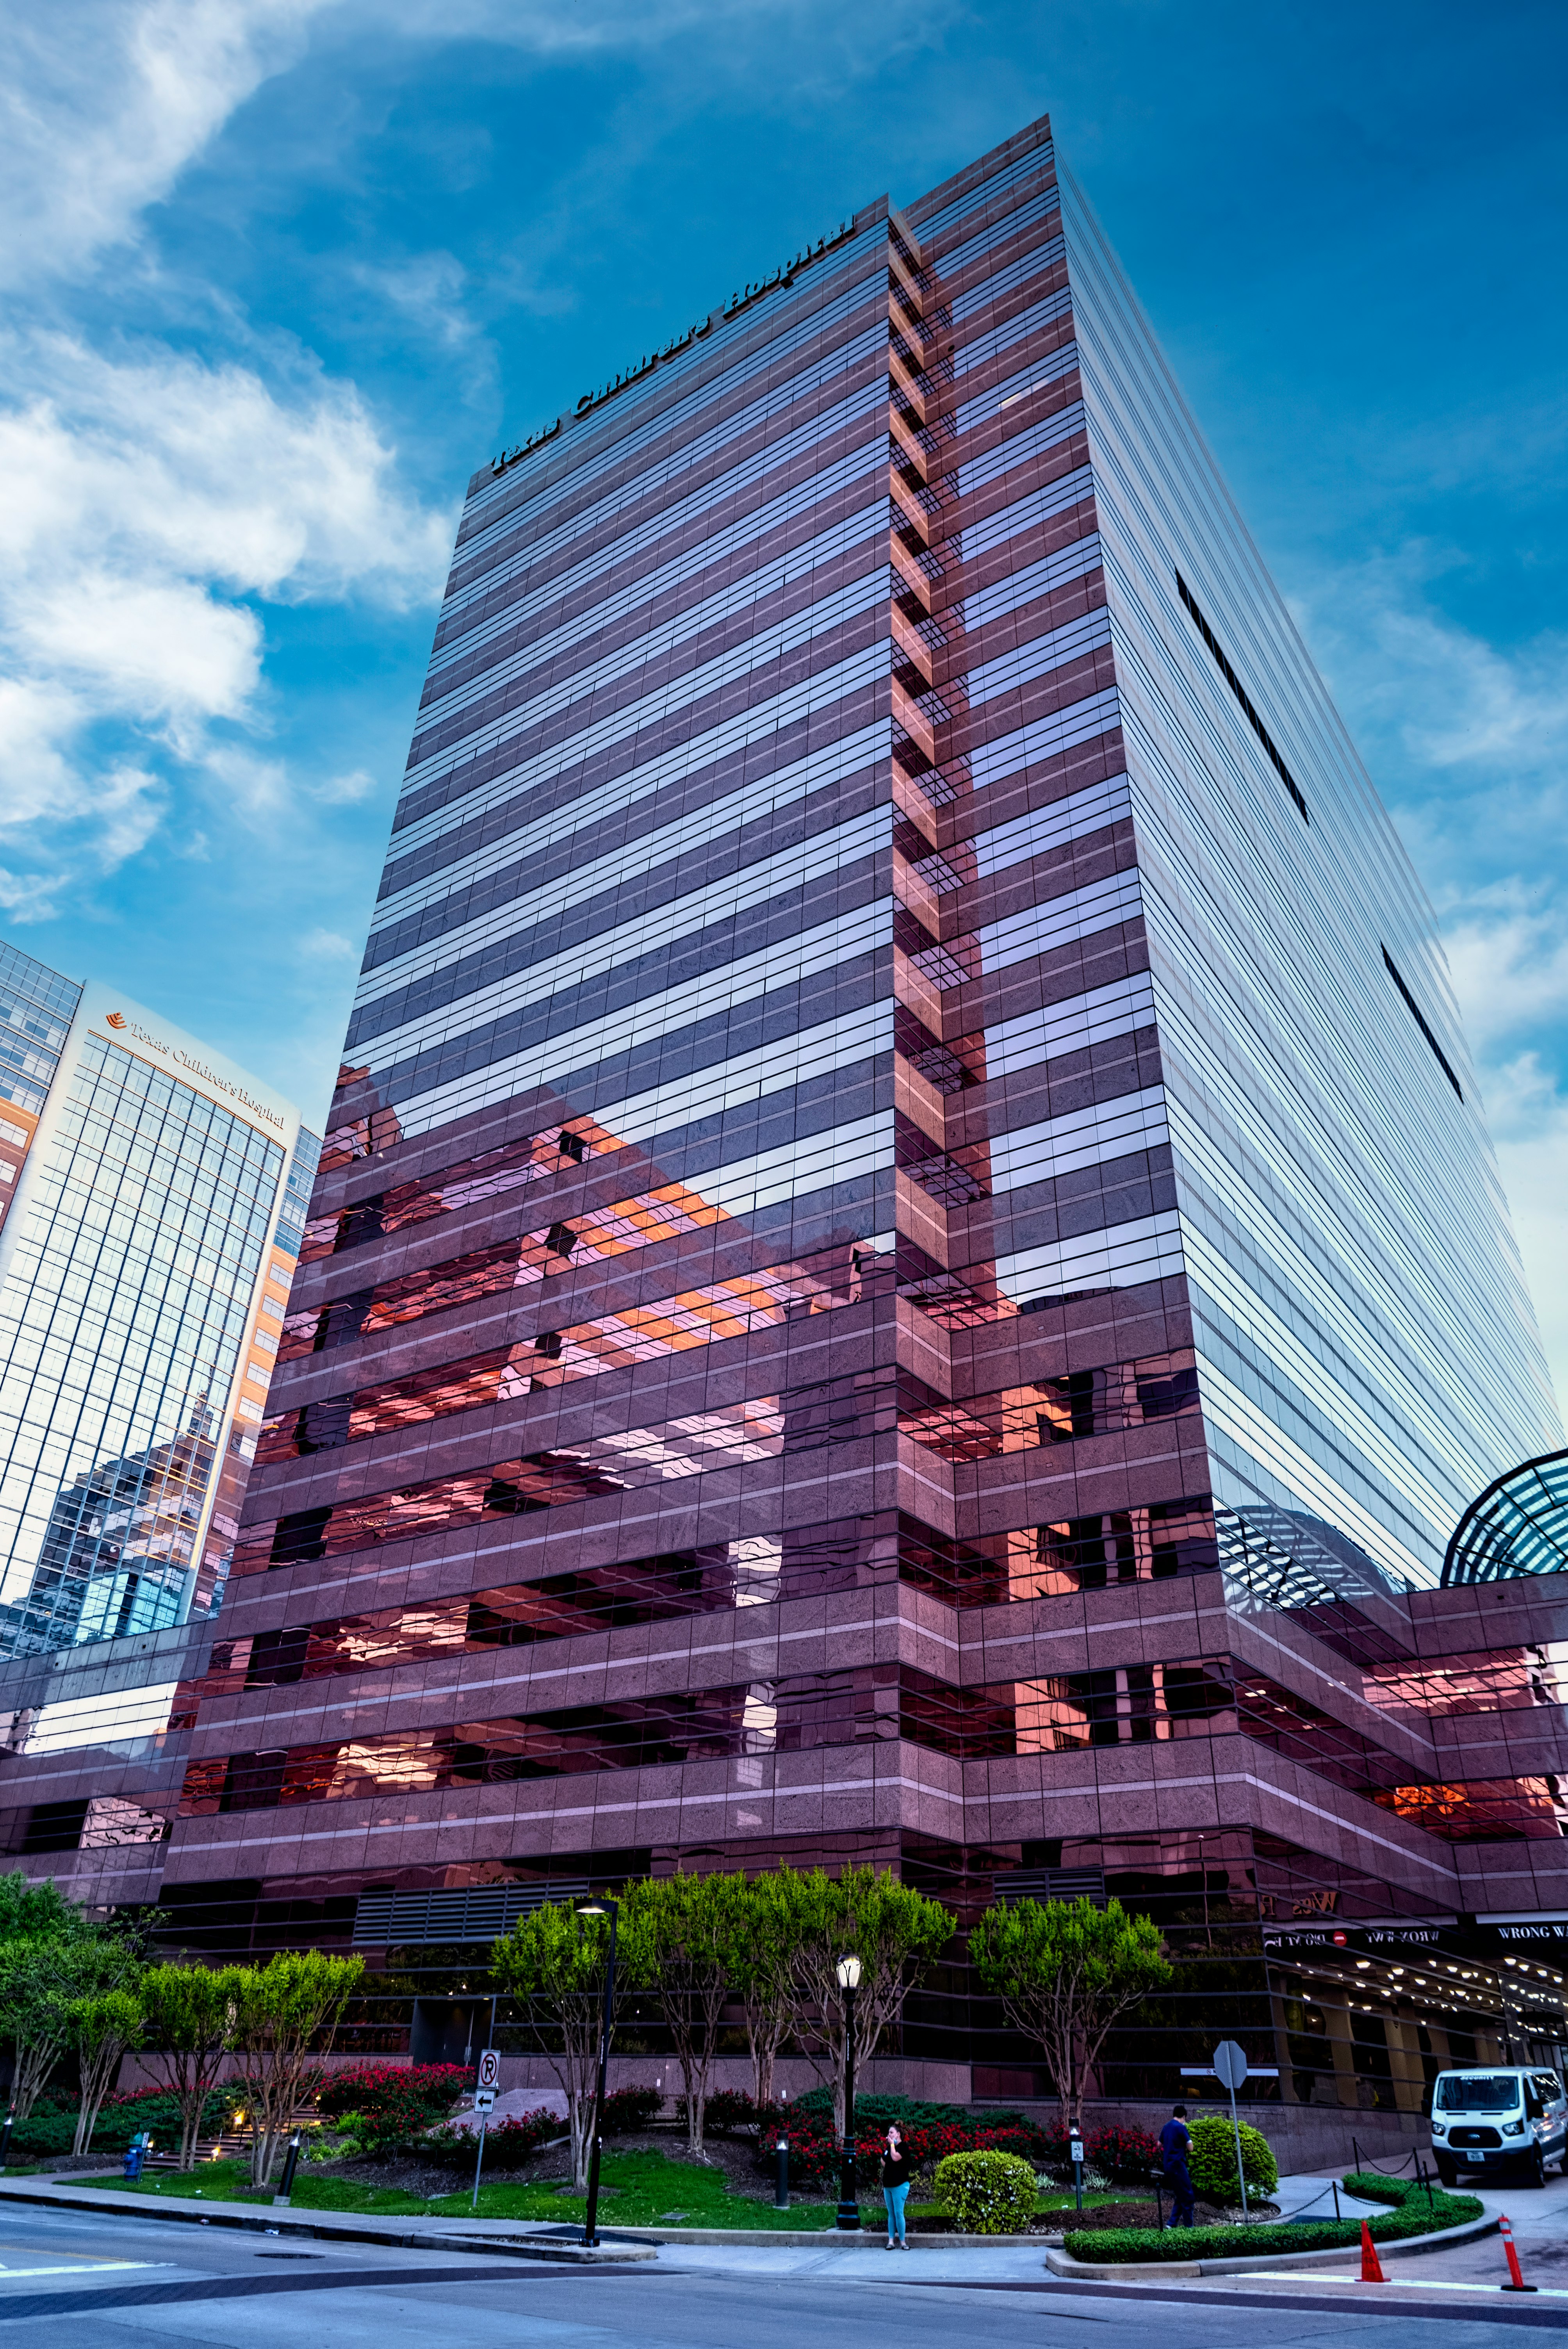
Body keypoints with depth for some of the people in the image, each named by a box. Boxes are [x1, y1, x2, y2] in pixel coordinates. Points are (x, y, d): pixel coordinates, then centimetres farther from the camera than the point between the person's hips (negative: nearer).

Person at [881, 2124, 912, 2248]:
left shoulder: (903, 2146, -8)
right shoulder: (889, 2147, 15)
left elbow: (895, 2157, -23)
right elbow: (884, 2162, 23)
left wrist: (892, 2144, -13)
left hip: (900, 2185, -8)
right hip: (888, 2185, 8)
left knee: (898, 2213, -9)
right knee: (891, 2214, 8)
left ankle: (903, 2242, -3)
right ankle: (891, 2240, 10)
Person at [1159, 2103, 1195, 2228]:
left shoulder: (1166, 2127, 13)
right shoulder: (1181, 2128, -11)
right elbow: (1190, 2148, -10)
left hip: (1168, 2166, 8)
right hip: (1178, 2165, -8)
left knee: (1180, 2197, 15)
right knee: (1187, 2197, 0)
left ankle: (1172, 2223, 9)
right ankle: (1188, 2226, 1)